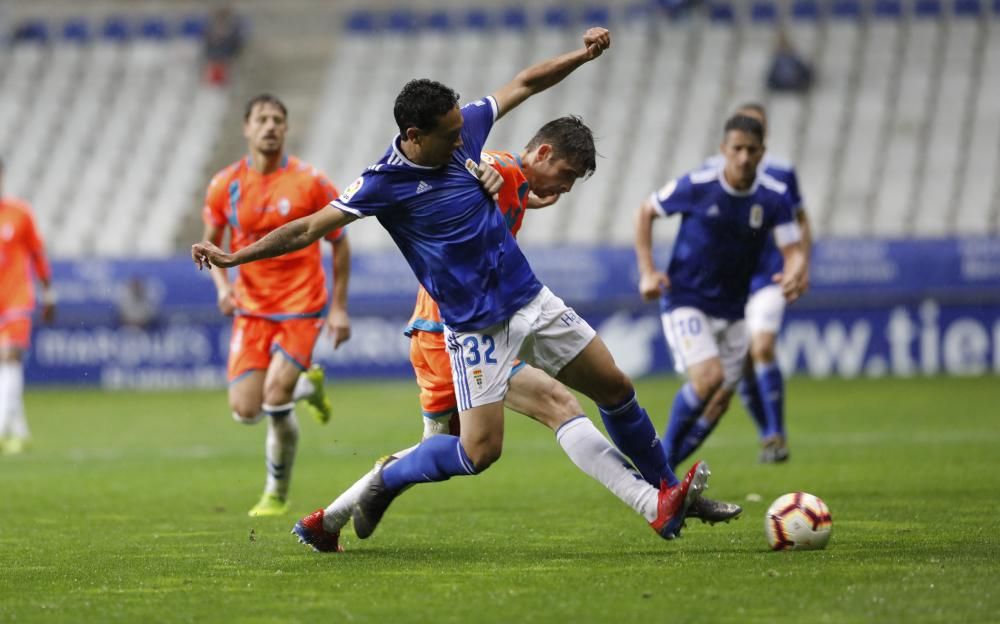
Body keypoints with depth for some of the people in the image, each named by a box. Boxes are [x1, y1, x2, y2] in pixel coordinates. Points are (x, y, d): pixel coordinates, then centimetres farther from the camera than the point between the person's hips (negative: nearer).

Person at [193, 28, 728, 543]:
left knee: (615, 388, 10)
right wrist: (232, 257, -20)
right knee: (479, 451, -14)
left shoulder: (462, 129, -3)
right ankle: (384, 483, 12)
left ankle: (666, 492, 28)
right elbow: (309, 228, -16)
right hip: (476, 325, -6)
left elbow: (525, 83, 12)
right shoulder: (384, 182, -18)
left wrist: (583, 54, 2)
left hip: (530, 301, 6)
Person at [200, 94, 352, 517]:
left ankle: (277, 493, 6)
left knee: (275, 401, -18)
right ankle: (306, 386, 27)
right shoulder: (226, 186, -1)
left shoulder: (310, 182, -8)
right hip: (251, 308, 3)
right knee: (245, 410, -7)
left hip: (300, 307, -3)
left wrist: (339, 308, -2)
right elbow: (211, 242, 14)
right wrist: (222, 285, -6)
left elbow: (339, 243, 2)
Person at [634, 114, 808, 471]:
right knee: (709, 377, -26)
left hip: (732, 312, 5)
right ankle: (665, 451, -3)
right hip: (685, 302, -4)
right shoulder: (696, 186, -15)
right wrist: (647, 271, -9)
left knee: (718, 403, 5)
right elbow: (646, 212, 0)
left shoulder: (775, 197, -7)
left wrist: (795, 274, -32)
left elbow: (793, 251, -7)